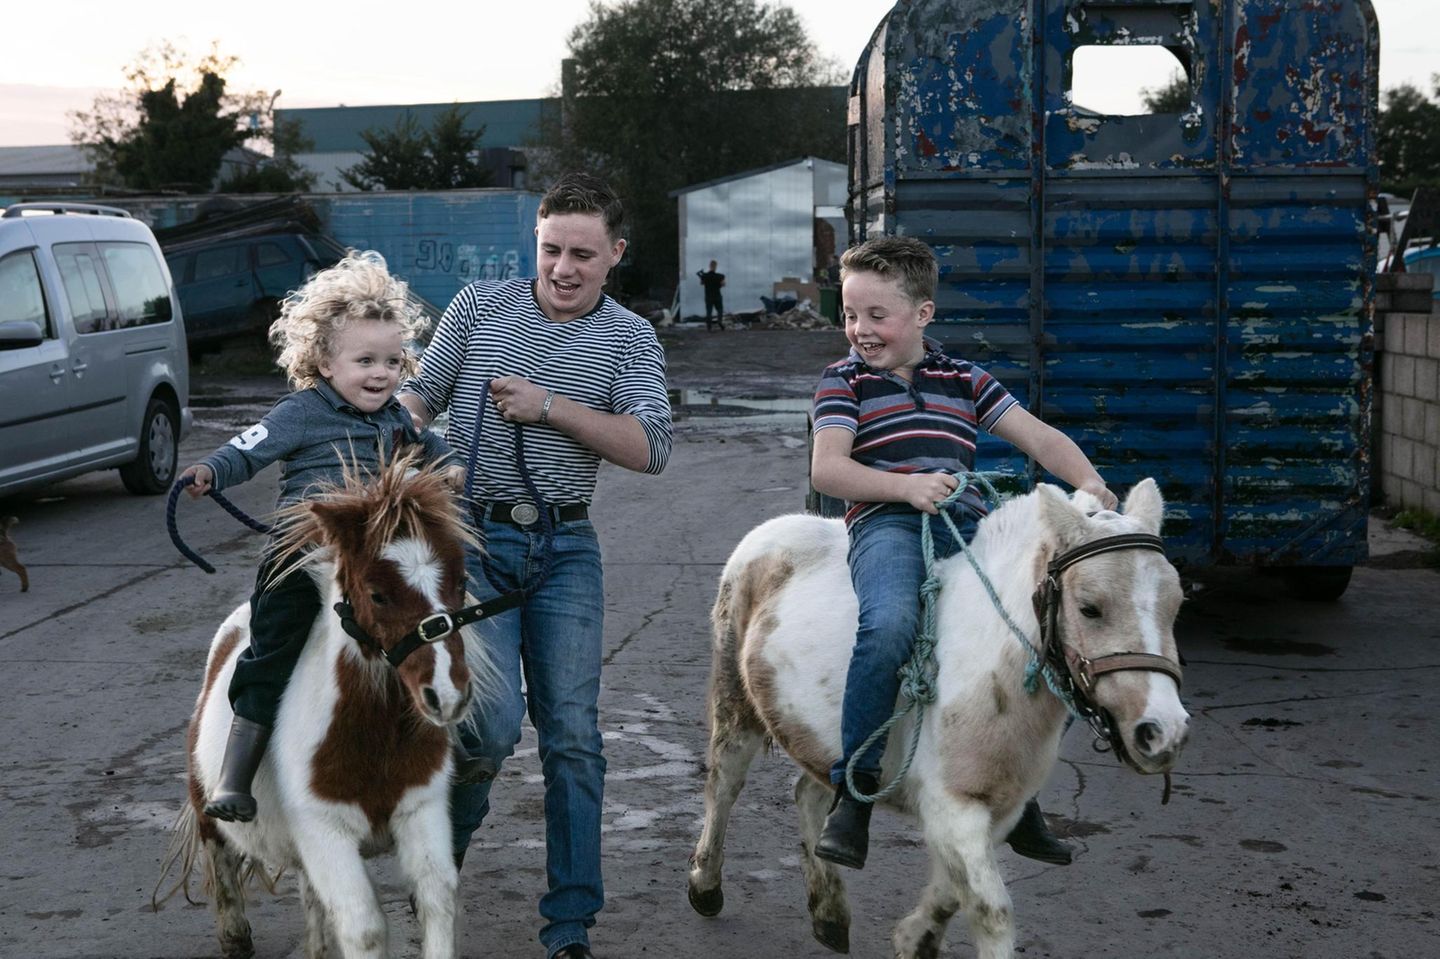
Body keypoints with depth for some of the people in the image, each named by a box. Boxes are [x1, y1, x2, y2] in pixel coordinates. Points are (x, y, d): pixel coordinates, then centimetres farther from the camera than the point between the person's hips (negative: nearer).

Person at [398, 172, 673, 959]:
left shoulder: (631, 339, 4)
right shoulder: (479, 307, 5)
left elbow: (649, 449, -9)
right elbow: (420, 395, 9)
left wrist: (549, 406, -14)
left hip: (565, 548, 1)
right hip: (474, 539, -1)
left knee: (573, 732, -1)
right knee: (495, 720, -13)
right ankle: (445, 844, 20)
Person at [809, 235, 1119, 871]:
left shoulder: (964, 380, 22)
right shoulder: (845, 381, 13)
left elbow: (1039, 438, 17)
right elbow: (826, 469, -2)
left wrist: (1088, 482, -4)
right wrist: (906, 487, -18)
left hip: (969, 525, 4)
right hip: (887, 525, -4)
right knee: (890, 623, -37)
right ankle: (853, 791, -23)